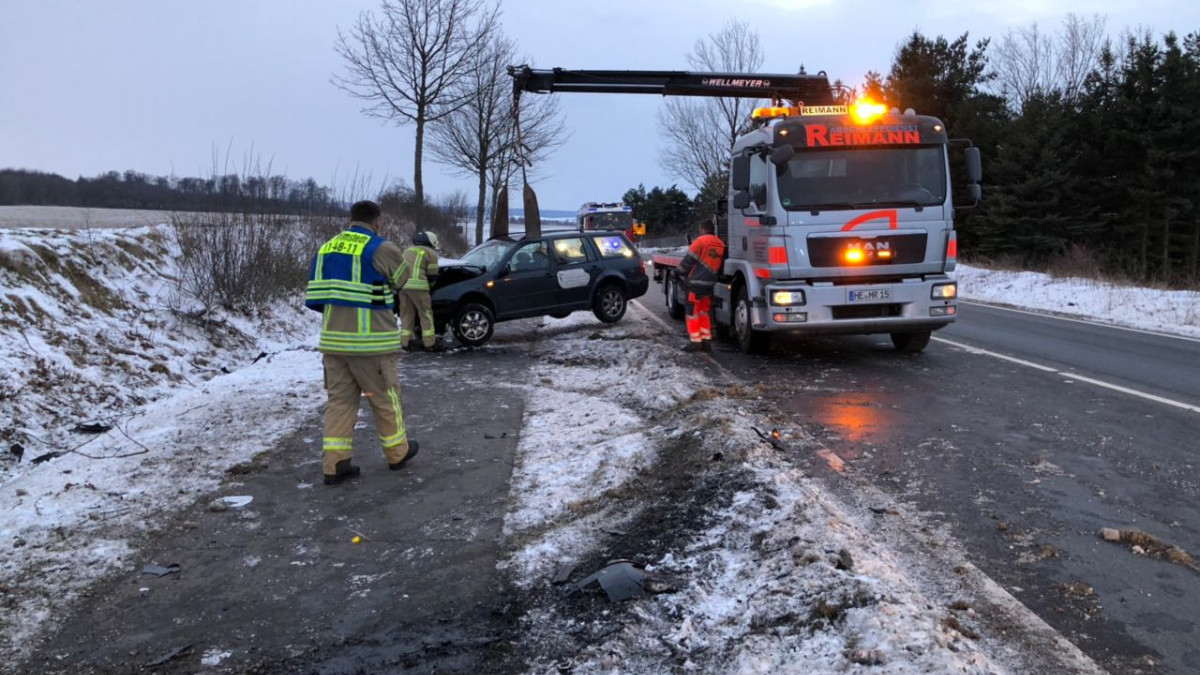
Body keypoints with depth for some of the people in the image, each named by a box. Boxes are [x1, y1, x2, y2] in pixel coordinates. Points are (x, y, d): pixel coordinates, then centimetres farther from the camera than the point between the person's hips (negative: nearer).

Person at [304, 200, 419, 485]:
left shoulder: (326, 249, 10)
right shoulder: (381, 249, -10)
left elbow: (316, 297, 12)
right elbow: (405, 280, 5)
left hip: (333, 338, 6)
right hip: (370, 340, -5)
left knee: (339, 399, 10)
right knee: (384, 397, 10)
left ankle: (335, 464, 7)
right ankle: (397, 452, 26)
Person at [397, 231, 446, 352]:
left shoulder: (408, 251, 31)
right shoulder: (430, 253, 10)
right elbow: (432, 275, 7)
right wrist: (429, 286, 25)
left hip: (402, 284, 6)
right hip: (417, 285, -6)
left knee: (406, 314, 12)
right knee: (426, 314, 0)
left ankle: (406, 342, 12)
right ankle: (430, 343, 0)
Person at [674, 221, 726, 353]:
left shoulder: (701, 241, -10)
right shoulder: (721, 244, 9)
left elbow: (689, 260, -10)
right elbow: (719, 264, 16)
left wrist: (680, 273, 2)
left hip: (696, 282, -7)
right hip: (710, 283, 7)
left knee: (693, 312, 0)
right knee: (705, 312, 15)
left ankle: (695, 342, -1)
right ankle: (706, 341, 15)